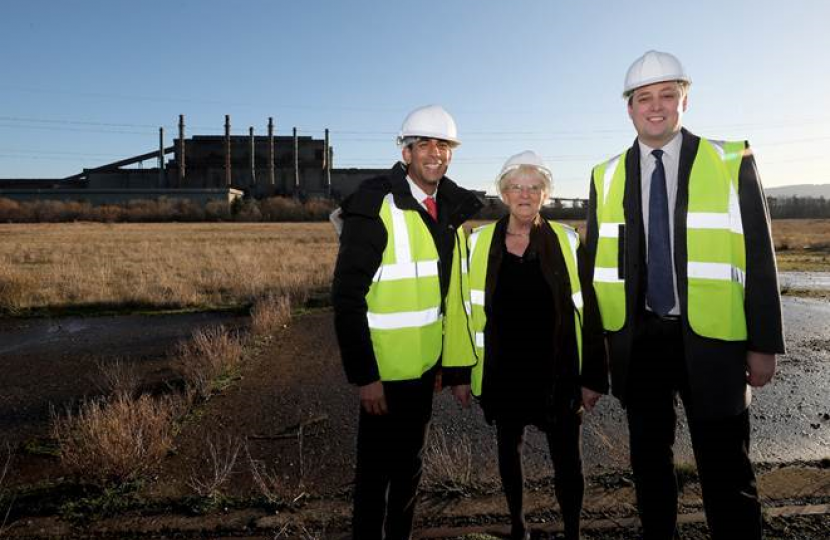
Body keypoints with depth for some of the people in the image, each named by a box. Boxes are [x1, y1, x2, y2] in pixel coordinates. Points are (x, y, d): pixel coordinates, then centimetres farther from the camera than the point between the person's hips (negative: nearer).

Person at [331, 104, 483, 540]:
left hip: (425, 364, 7)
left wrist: (452, 361, 11)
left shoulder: (453, 210, 7)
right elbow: (347, 297, -19)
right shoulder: (376, 206, -16)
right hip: (385, 370, -7)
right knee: (376, 471, 8)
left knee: (409, 463, 22)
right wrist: (364, 375, -21)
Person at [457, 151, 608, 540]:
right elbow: (469, 311, 3)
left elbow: (588, 312, -2)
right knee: (509, 450, 17)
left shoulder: (567, 242, -3)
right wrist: (464, 372, 2)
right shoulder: (480, 243, -1)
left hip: (557, 373, -1)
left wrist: (593, 376, -4)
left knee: (568, 460, 5)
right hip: (503, 373, 1)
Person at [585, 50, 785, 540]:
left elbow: (758, 255, -2)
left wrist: (764, 343, -3)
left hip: (708, 341, -2)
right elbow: (594, 258, 8)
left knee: (726, 472, 6)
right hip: (638, 340, 3)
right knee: (649, 460, 16)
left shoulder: (732, 163, -2)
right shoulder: (607, 177, 5)